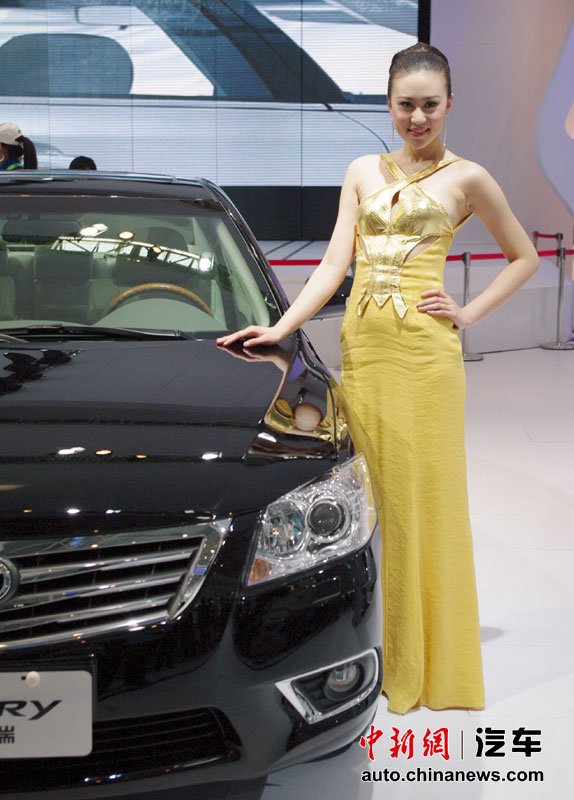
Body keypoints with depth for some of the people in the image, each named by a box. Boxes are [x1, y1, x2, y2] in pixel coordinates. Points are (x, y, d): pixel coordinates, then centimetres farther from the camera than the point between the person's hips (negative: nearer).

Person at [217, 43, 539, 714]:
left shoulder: (465, 178, 5)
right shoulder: (363, 172, 15)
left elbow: (524, 257, 12)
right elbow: (334, 262, 8)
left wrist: (467, 314, 1)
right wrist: (280, 327, -4)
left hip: (424, 352, -3)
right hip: (360, 345, 4)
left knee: (420, 497, 1)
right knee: (366, 496, 6)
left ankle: (422, 663, 16)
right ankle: (374, 654, 20)